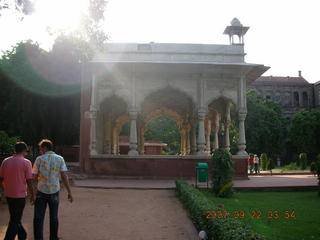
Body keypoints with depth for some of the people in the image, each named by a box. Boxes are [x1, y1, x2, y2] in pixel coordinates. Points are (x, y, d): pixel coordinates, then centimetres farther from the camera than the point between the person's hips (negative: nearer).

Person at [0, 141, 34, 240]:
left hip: (8, 195, 6)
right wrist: (32, 195, -1)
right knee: (15, 220, 5)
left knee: (14, 218, 21)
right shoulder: (26, 162, -13)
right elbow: (29, 181, -13)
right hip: (20, 195, -5)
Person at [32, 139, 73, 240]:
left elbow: (34, 177, -1)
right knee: (54, 217, 15)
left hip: (41, 191, -2)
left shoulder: (39, 159, -6)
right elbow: (64, 176, -7)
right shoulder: (60, 159, -2)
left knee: (38, 218, 6)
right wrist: (69, 192, -5)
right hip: (54, 191, 2)